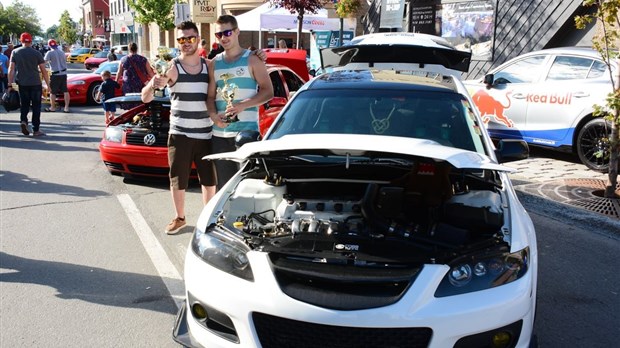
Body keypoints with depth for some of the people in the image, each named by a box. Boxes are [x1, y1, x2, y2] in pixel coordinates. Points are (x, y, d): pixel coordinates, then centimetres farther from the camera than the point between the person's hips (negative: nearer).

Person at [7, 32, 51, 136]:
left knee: (24, 104, 17)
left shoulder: (15, 52, 4)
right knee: (36, 106, 4)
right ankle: (36, 130, 4)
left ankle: (23, 120, -8)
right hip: (35, 83, -2)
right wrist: (48, 84, 3)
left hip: (22, 84, 2)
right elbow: (44, 71, -4)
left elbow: (11, 69, 0)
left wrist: (10, 85, 2)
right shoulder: (36, 53, -2)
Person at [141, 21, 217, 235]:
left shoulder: (209, 66, 2)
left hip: (206, 134, 2)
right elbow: (145, 98, -8)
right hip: (179, 134, -2)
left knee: (209, 179, 11)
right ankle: (179, 218, 26)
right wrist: (152, 85, -33)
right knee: (178, 180, 8)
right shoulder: (172, 68, -5)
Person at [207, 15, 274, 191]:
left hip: (247, 131, -4)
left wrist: (243, 105, -17)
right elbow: (210, 96, 15)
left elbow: (268, 91, -3)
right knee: (223, 183, 9)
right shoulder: (214, 63, 15)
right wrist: (213, 115, -7)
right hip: (220, 134, 4)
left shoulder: (251, 59, 2)